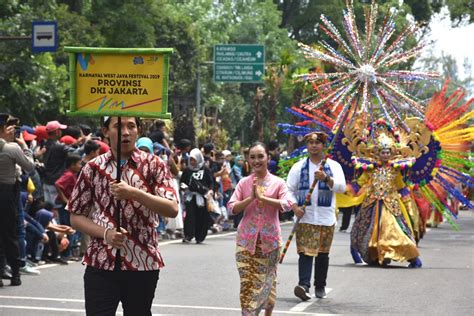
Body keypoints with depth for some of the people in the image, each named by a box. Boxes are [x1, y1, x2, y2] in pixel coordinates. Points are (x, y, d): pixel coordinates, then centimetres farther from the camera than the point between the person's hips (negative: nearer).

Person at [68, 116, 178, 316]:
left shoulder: (154, 165, 1)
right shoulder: (93, 168, 5)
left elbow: (172, 209, -10)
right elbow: (76, 217, 8)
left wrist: (134, 193, -22)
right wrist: (105, 233, -10)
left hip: (143, 264, 0)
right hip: (100, 264, 0)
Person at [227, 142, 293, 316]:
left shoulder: (278, 182, 1)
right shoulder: (243, 183, 5)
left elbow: (286, 205, -15)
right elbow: (232, 207, -4)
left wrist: (262, 197, -21)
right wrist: (251, 198, -17)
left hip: (270, 239, 0)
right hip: (246, 239, 0)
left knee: (268, 278, 12)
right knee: (248, 281, -7)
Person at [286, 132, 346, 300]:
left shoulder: (333, 166, 6)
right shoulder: (299, 167, 9)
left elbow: (342, 187, -7)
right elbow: (289, 189, 7)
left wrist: (326, 178, -23)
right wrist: (295, 206, -10)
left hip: (326, 218, 1)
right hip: (305, 217, -1)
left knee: (323, 254, 7)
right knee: (306, 252, -12)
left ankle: (320, 286, 17)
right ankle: (304, 285, -22)